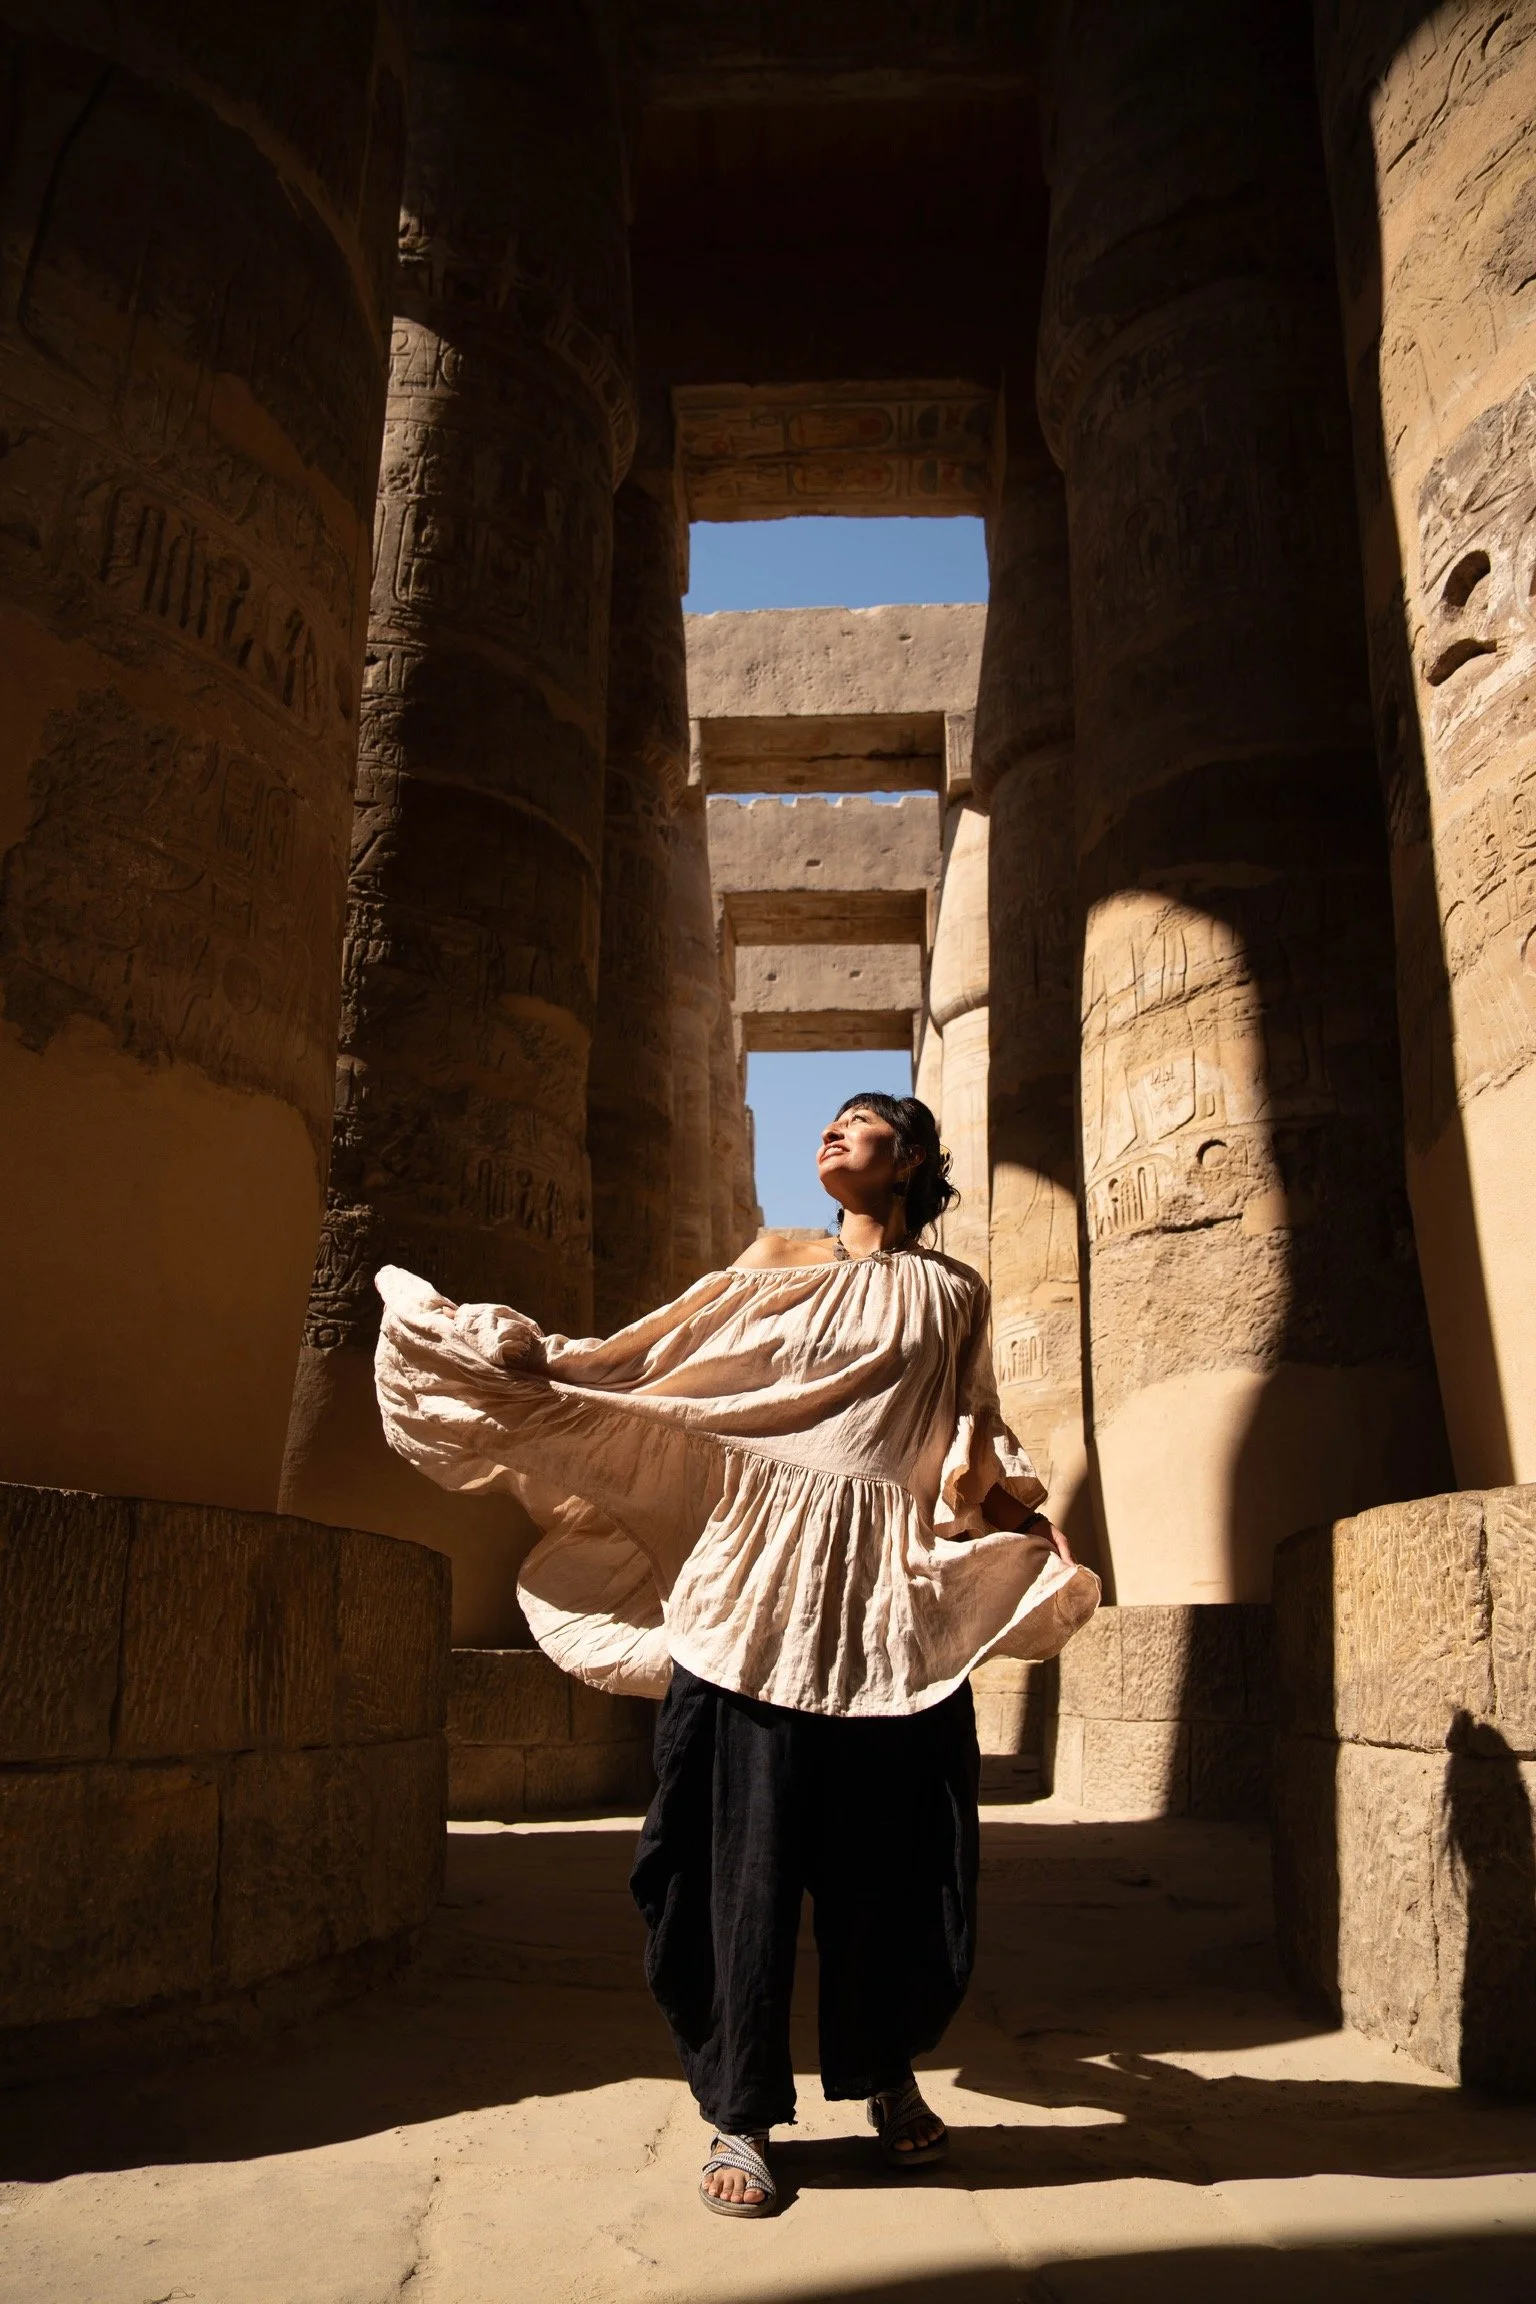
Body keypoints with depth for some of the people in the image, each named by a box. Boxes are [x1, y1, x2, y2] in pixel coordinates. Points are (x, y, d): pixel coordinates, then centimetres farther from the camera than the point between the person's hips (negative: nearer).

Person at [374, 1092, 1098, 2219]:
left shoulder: (955, 1291, 15)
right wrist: (530, 1363, 0)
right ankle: (741, 2114, 17)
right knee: (749, 1849, 1)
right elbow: (651, 1362, 10)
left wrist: (1031, 1523, -3)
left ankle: (887, 2073, 31)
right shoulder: (776, 1262, 14)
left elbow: (975, 1450, 14)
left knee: (898, 1858, 6)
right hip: (763, 1586, 0)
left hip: (894, 1599, 1)